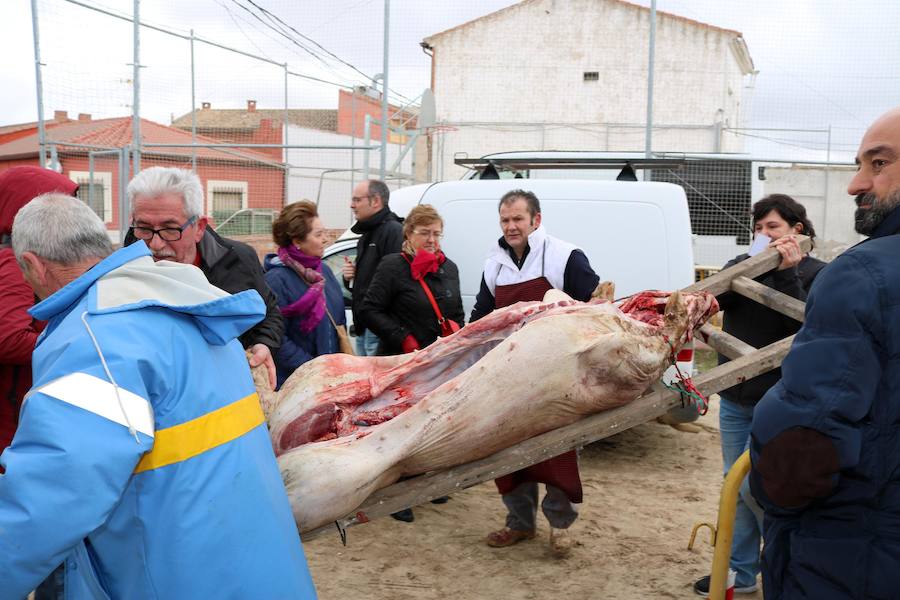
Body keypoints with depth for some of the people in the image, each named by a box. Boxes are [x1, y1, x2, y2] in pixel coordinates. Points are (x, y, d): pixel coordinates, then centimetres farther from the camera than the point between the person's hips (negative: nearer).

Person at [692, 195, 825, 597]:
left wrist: (787, 273, -21)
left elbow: (805, 327, -17)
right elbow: (715, 298, -9)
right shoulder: (743, 265, 9)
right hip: (734, 398, 5)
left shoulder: (816, 274, -4)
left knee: (754, 485, -9)